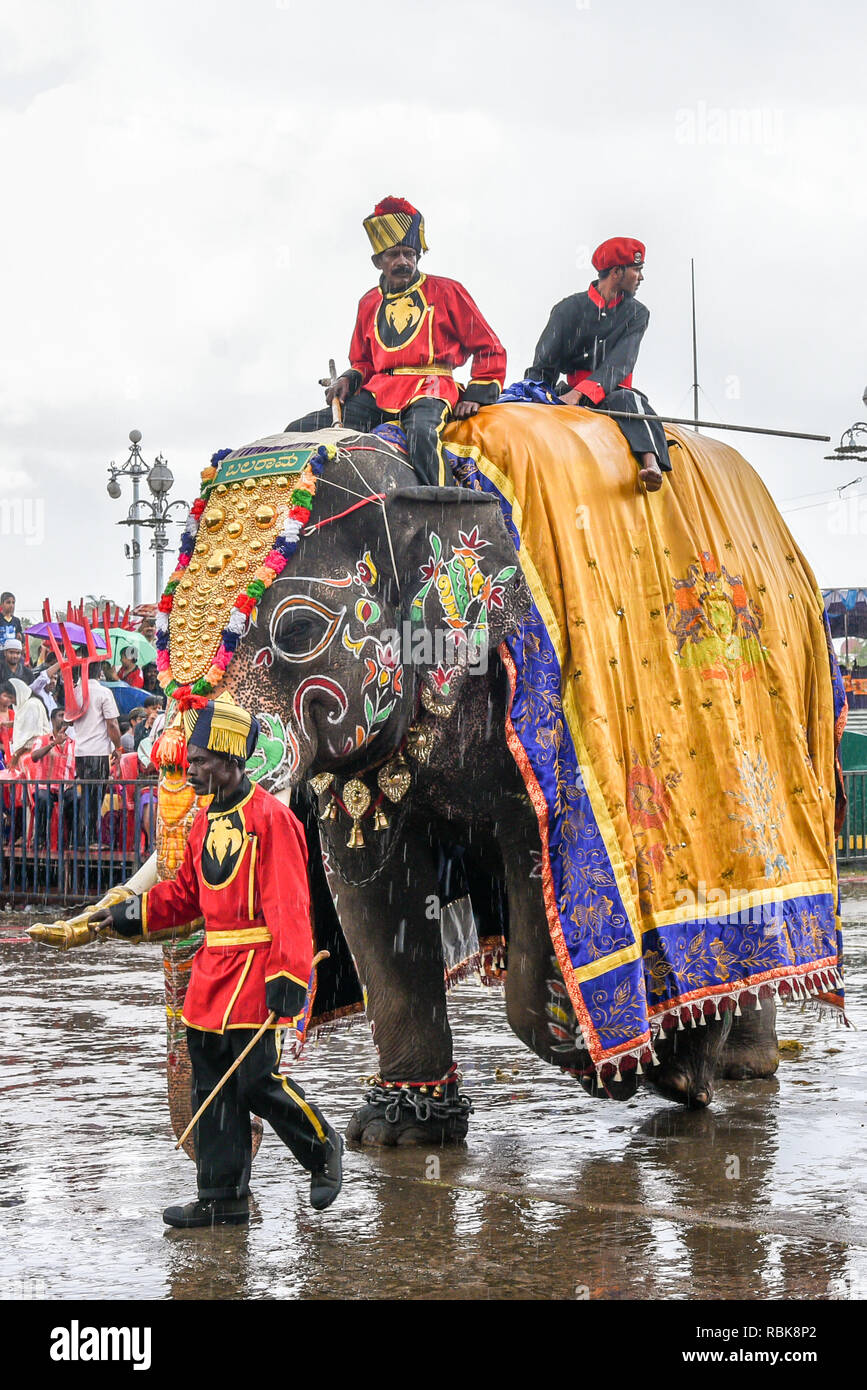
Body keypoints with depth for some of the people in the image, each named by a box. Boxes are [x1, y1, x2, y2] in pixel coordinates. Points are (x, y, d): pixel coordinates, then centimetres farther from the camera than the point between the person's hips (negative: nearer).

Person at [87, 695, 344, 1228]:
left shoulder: (271, 818, -12)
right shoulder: (206, 821, 14)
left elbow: (289, 904, -17)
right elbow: (187, 894, 23)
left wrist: (289, 976, -23)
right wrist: (136, 913, 8)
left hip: (255, 971, -8)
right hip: (212, 966, 8)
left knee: (256, 1080, -6)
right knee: (213, 1085, 9)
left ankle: (323, 1149, 20)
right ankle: (223, 1198, 15)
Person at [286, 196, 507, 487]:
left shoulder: (445, 292, 8)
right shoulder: (370, 303, 21)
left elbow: (489, 349, 10)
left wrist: (477, 395, -2)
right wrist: (348, 380, 9)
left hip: (430, 389, -5)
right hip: (379, 392, 5)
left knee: (421, 432, -43)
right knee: (298, 431, -11)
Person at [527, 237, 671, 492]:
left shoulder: (636, 313, 10)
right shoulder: (569, 308, 8)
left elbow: (619, 364, -7)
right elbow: (543, 365, 1)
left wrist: (579, 393, -24)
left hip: (610, 395, -2)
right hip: (569, 393, 2)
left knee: (627, 399, -36)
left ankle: (651, 465, -59)